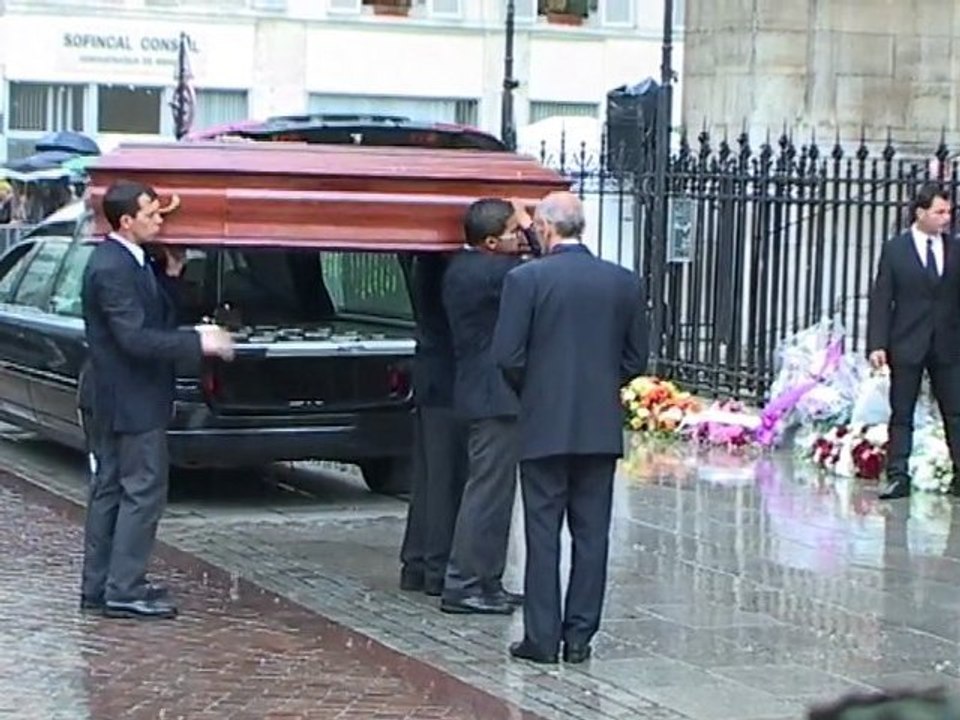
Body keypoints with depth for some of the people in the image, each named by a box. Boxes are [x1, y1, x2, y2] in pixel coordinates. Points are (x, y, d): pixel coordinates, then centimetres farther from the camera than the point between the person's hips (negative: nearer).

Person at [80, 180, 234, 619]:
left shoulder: (126, 261, 10)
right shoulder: (111, 269, -21)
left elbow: (155, 318, 14)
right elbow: (135, 338, -26)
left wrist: (170, 278, 3)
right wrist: (198, 342, -24)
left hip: (110, 400, 11)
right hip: (131, 401, -11)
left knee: (109, 491, 14)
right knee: (143, 492, -6)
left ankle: (98, 586, 21)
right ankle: (123, 592, -3)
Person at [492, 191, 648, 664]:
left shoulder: (525, 279, -9)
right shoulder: (625, 282, 3)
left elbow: (507, 355, -10)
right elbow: (635, 359, 7)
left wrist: (530, 393, 8)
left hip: (544, 425, -3)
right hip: (601, 427, 3)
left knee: (543, 533, 3)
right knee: (591, 533, 8)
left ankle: (542, 638, 4)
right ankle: (580, 636, 10)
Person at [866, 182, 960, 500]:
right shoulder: (895, 249, 0)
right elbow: (880, 300, -2)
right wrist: (877, 344, -10)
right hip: (907, 345, -2)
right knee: (901, 414, 4)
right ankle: (898, 477, 8)